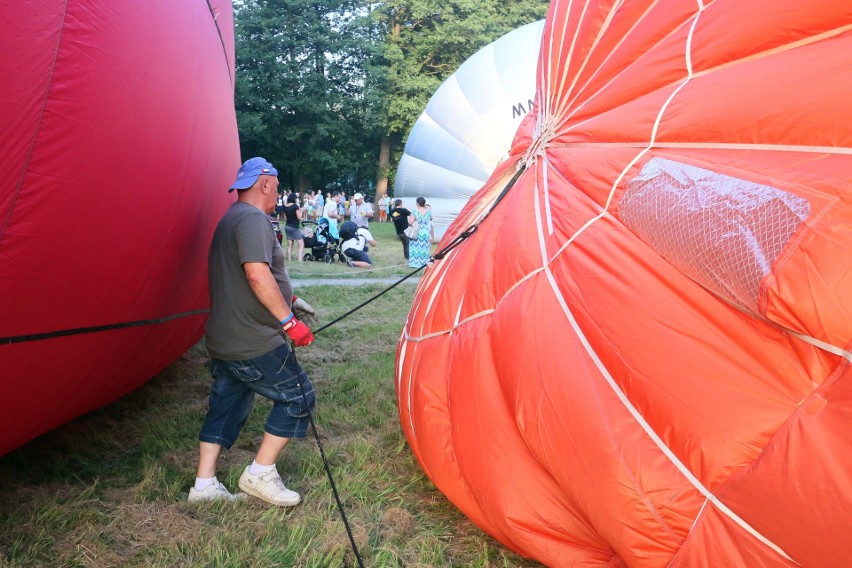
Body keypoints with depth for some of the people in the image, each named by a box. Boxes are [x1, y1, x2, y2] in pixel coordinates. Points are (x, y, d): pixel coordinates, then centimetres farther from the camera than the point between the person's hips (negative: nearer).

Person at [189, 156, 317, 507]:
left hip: (223, 341, 10)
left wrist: (288, 300, 26)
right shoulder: (253, 219, -16)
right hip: (254, 343, -10)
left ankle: (204, 484, 22)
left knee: (225, 407, 17)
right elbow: (258, 274, -30)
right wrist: (289, 320, -25)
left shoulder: (230, 219, 18)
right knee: (298, 398, 2)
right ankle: (260, 473, 8)